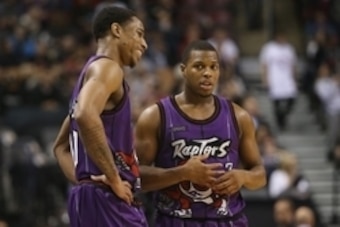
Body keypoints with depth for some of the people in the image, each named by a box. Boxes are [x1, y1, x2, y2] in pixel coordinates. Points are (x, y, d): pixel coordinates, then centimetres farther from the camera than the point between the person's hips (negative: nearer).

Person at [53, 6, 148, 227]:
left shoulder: (93, 73, 24)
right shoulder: (107, 68, -7)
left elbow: (61, 145, 32)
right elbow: (85, 115, -29)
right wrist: (114, 178, -22)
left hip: (90, 197, 10)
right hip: (107, 199, -10)